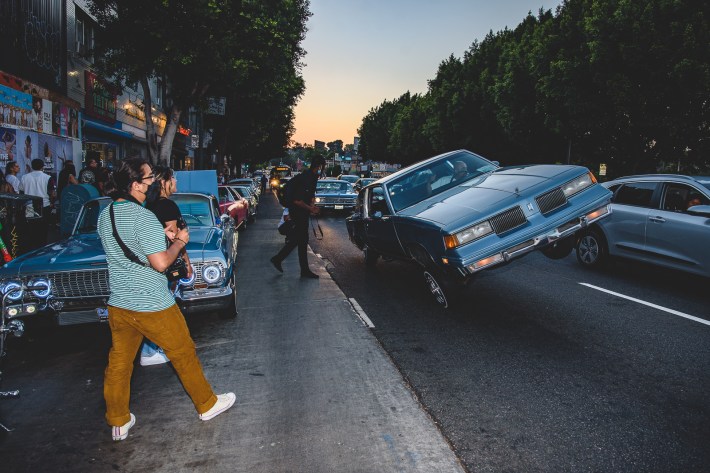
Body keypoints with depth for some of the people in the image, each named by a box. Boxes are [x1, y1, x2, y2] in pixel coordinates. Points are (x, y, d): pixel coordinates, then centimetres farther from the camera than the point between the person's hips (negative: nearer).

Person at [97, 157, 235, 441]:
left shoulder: (104, 216, 4)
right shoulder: (144, 218, -22)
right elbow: (160, 263, -23)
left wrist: (159, 235, 14)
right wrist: (179, 241, -8)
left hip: (118, 306, 7)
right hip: (153, 307, -7)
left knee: (118, 363, 16)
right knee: (184, 354, 11)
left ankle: (118, 423, 29)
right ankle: (207, 405, 28)